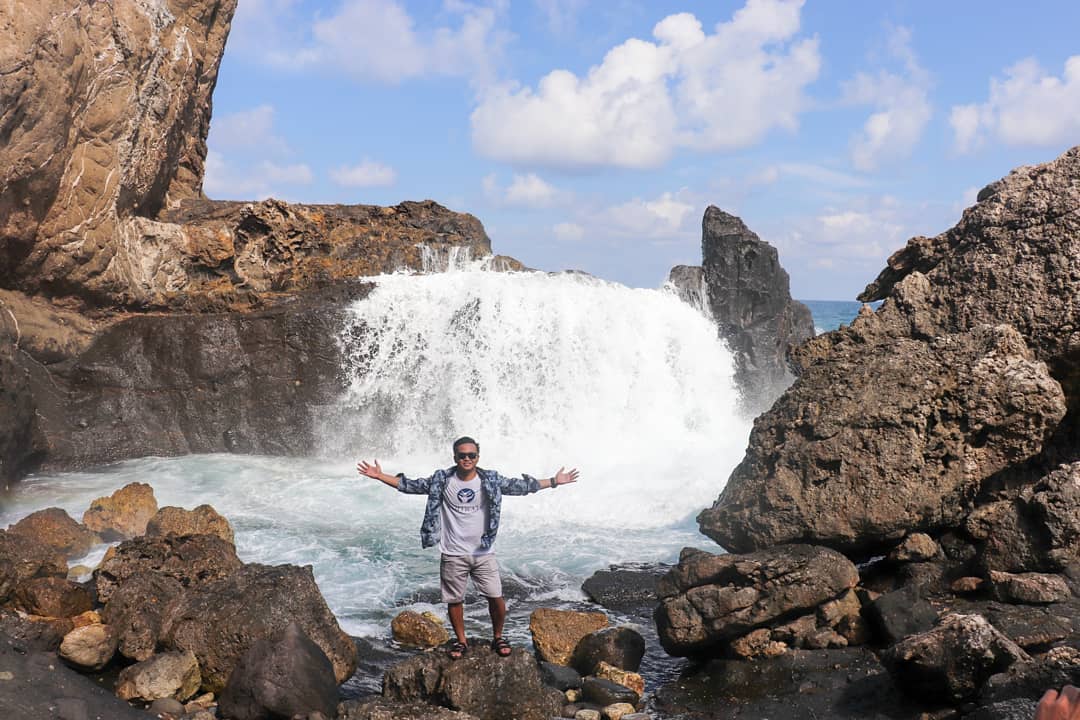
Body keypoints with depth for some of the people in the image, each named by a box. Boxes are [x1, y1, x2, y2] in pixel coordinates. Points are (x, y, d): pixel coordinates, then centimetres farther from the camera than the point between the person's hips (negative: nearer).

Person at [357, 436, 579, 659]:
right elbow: (411, 486, 0)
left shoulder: (490, 480, -2)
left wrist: (553, 481, 0)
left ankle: (497, 638, 23)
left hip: (483, 553, 0)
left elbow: (520, 486, 2)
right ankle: (461, 641, 28)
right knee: (454, 600, 8)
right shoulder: (442, 481, -4)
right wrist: (380, 476, -6)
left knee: (496, 597, 0)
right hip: (453, 555, 0)